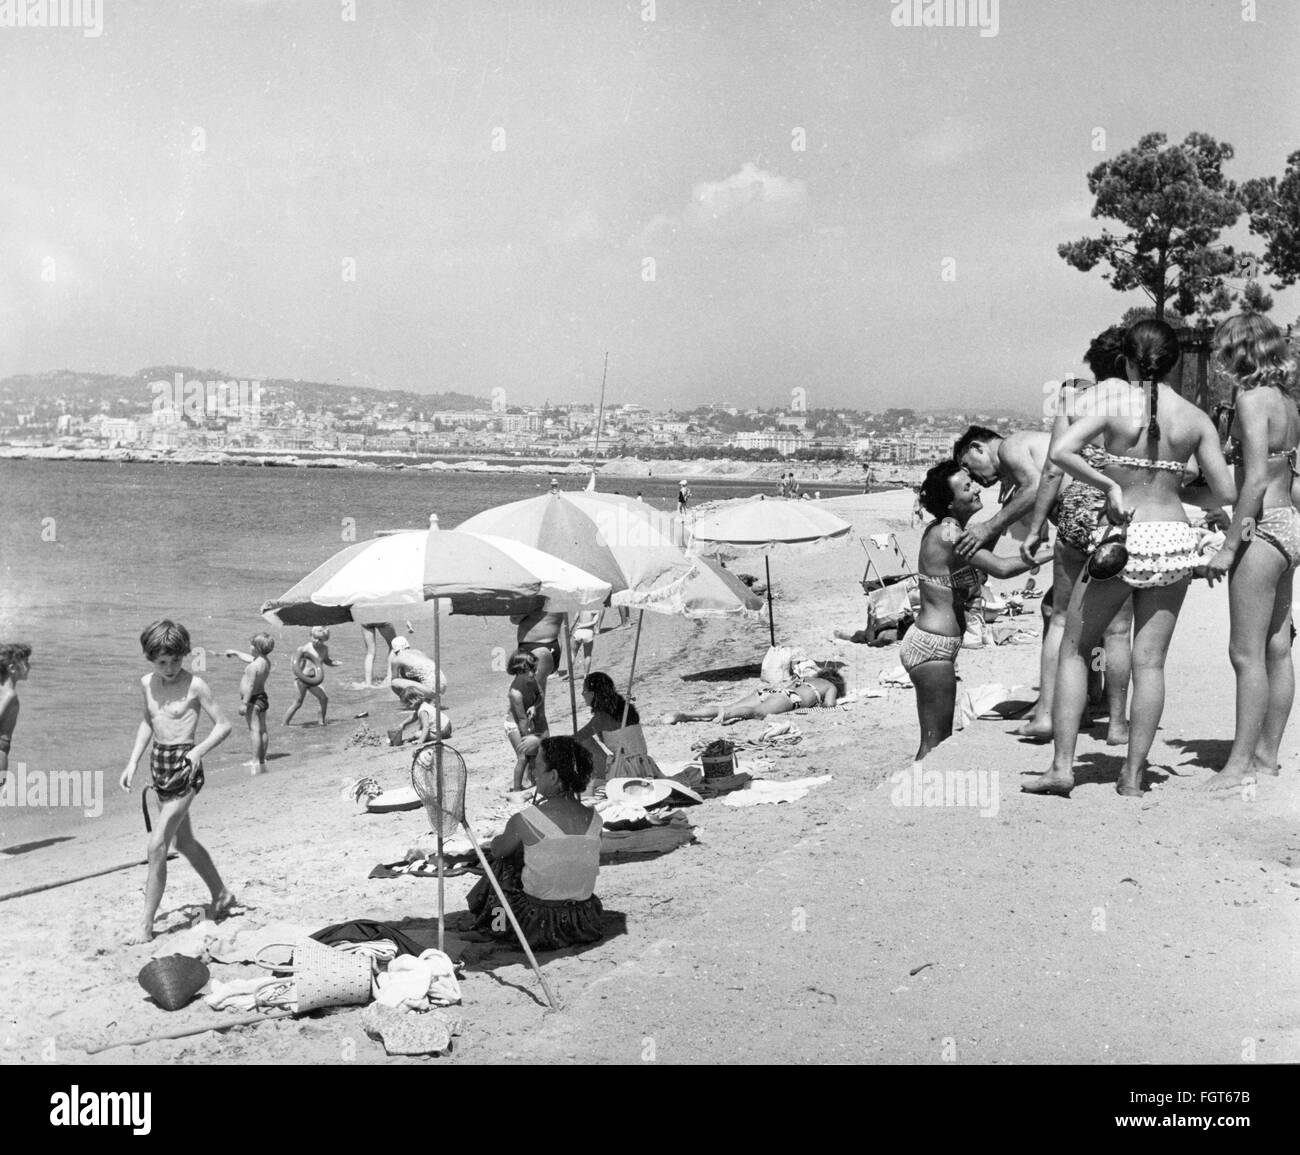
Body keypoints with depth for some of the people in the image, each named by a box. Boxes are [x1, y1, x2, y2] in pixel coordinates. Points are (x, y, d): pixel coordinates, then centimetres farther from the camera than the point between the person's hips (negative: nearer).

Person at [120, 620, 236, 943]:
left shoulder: (194, 685, -13)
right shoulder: (147, 684, 5)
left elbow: (224, 725, -9)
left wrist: (198, 751, -24)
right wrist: (132, 762, 13)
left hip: (184, 766, -7)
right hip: (158, 763, 7)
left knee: (156, 845, -12)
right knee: (184, 842, 19)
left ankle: (146, 925, -4)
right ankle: (222, 895, 38)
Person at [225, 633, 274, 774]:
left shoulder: (254, 666, -22)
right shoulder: (266, 660, 6)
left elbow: (250, 685, -24)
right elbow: (249, 658, 25)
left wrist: (244, 703, -22)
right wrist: (235, 653, 38)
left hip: (253, 699, -10)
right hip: (262, 697, 10)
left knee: (254, 730, -9)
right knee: (262, 729, 14)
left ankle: (257, 763, -12)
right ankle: (261, 760, 23)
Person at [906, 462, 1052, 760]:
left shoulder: (941, 529, 9)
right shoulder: (948, 534, -19)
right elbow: (1001, 568, -25)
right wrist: (1053, 552, -20)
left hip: (928, 644, 10)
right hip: (932, 649, -10)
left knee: (939, 739, 16)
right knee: (935, 742, -3)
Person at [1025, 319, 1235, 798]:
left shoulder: (1111, 394, -6)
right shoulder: (1196, 418, 2)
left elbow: (1061, 452, -18)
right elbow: (1226, 493, 3)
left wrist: (1108, 485, -8)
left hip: (1123, 537, -3)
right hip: (1174, 539, 3)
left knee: (1073, 650, 11)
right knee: (1150, 661, 7)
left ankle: (1061, 767, 6)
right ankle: (1132, 777, 10)